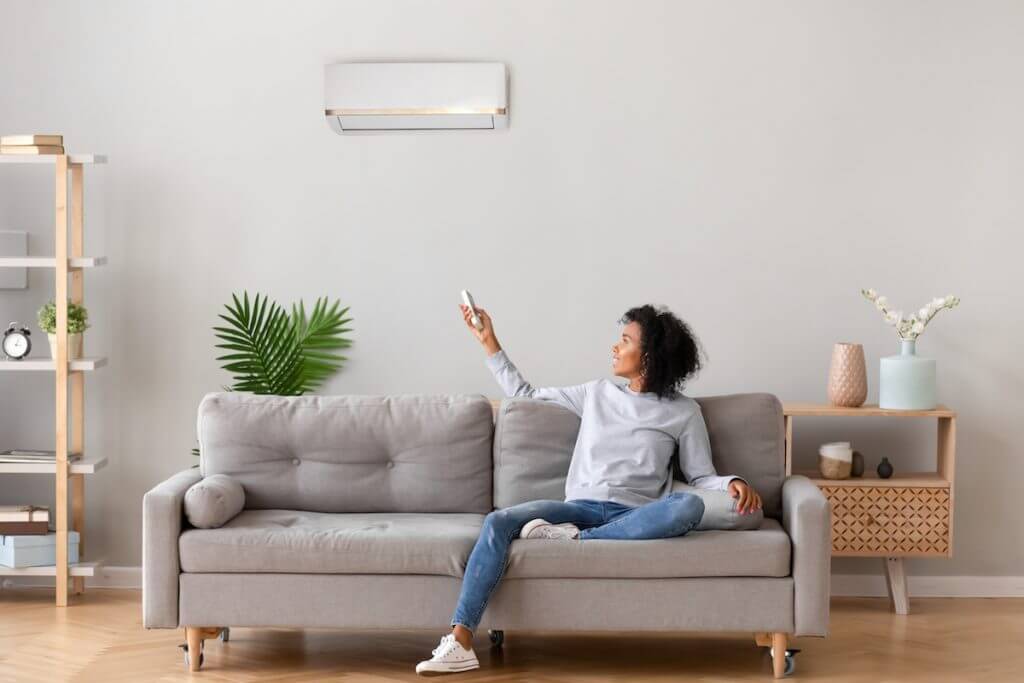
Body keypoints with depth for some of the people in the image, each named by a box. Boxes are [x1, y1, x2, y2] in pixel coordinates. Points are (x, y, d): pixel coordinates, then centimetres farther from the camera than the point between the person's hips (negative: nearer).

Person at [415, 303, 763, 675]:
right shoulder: (598, 393, 18)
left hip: (634, 517, -2)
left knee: (690, 506, -36)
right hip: (581, 507, 3)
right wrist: (489, 341, 23)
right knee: (498, 522, -25)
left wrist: (733, 483, -14)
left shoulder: (683, 412, 9)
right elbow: (525, 395, 26)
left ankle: (575, 539, -33)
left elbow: (701, 477, 8)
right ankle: (460, 641, -35)